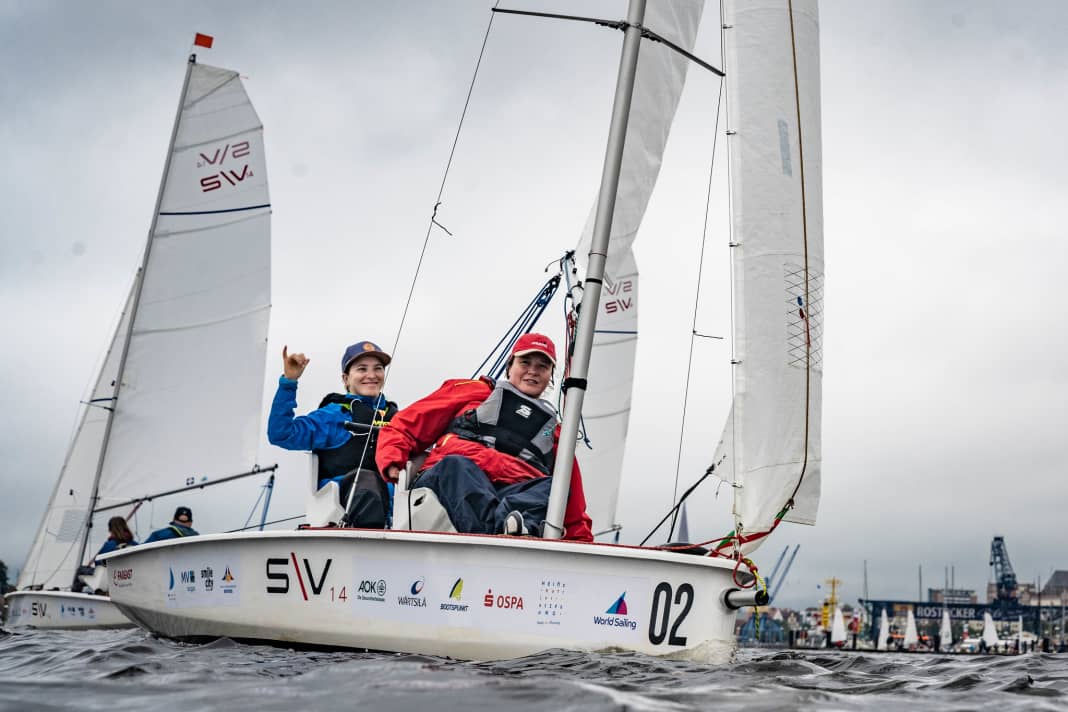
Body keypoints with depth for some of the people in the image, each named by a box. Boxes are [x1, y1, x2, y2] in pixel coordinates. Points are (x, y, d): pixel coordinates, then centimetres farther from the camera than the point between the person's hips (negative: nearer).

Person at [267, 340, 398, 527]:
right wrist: (288, 381, 0)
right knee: (366, 478, -39)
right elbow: (281, 434, 4)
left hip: (389, 499, 3)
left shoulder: (395, 416, 29)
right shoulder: (332, 416, 17)